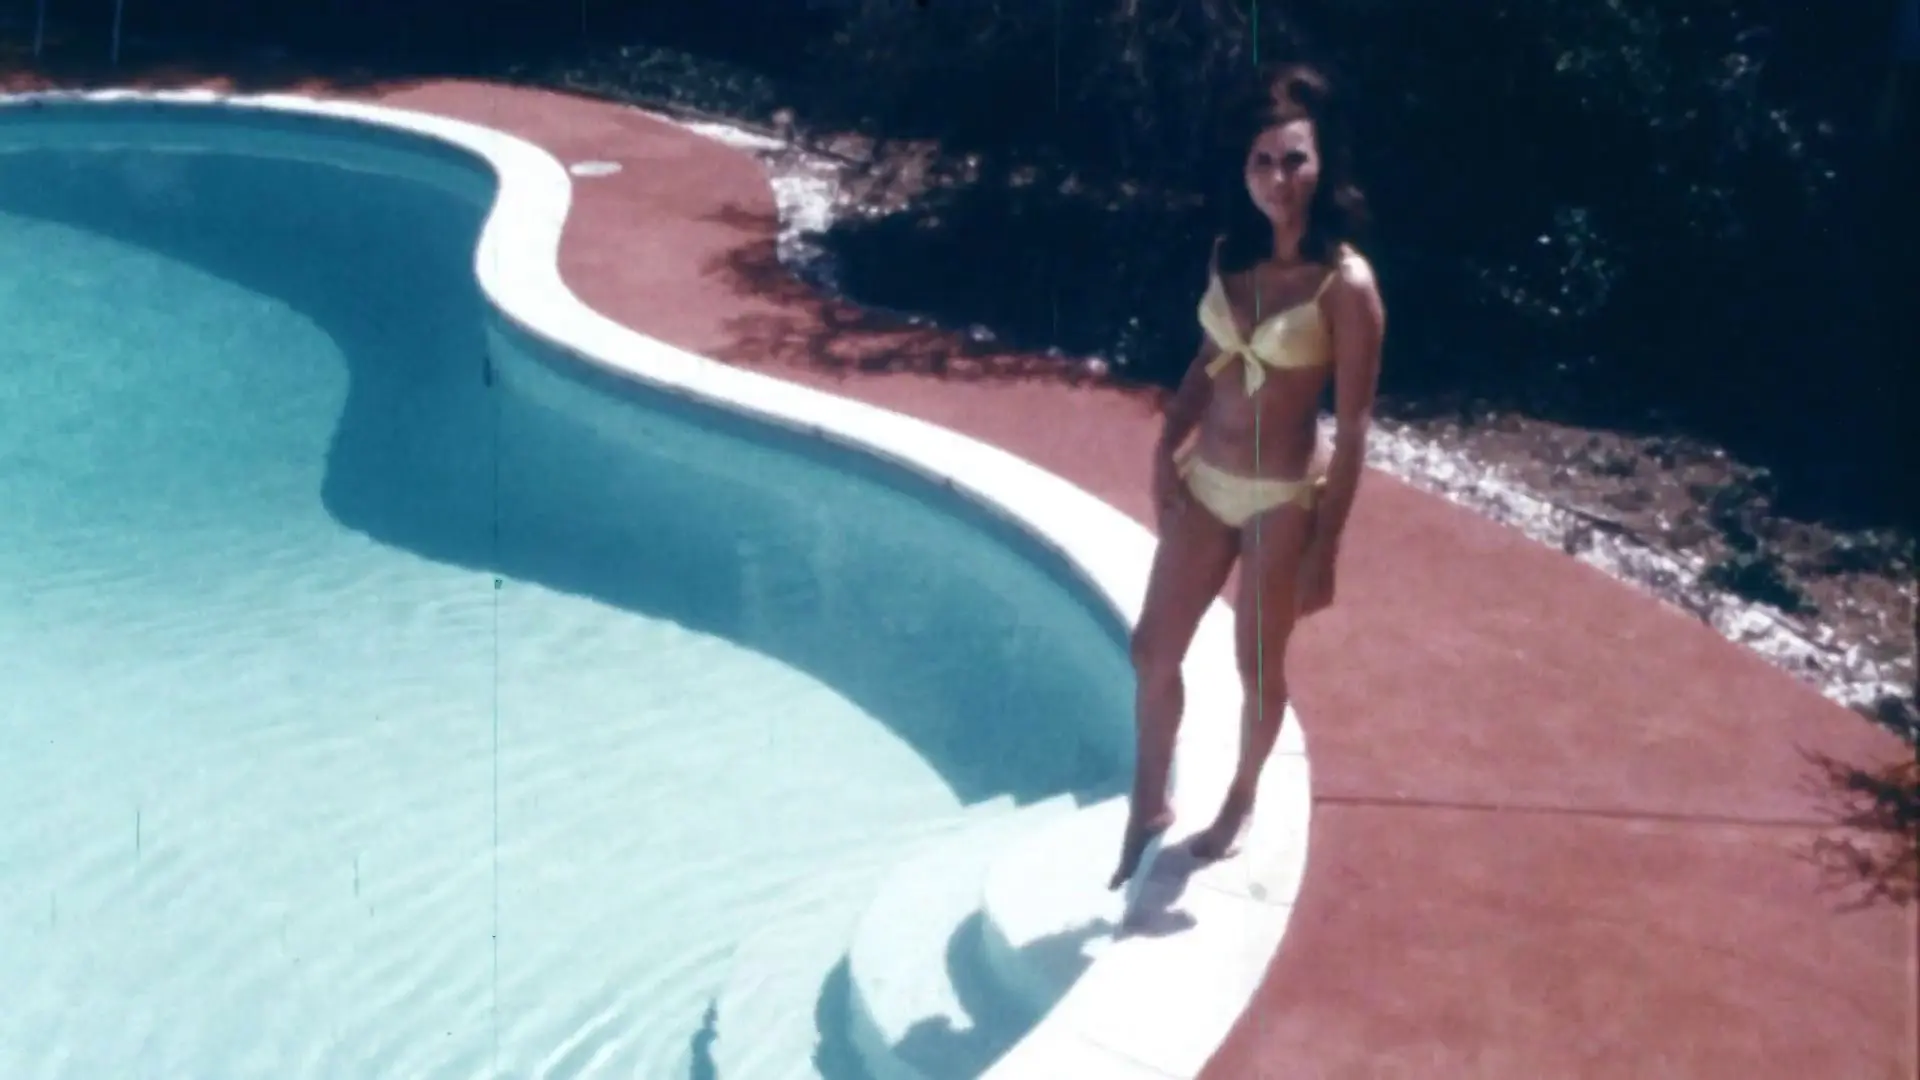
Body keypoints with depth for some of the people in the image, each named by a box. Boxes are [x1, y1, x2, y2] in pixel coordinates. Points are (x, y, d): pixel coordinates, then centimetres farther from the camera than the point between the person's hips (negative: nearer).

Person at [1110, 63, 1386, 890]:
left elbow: (1353, 427, -15)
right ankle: (1149, 804, 33)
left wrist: (1325, 549, -15)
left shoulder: (1346, 284, -18)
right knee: (1153, 650, 12)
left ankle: (1240, 803, 38)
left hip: (1283, 498, -6)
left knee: (1258, 665, 13)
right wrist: (1167, 447, 2)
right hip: (1205, 483, 6)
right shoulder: (1230, 253, 0)